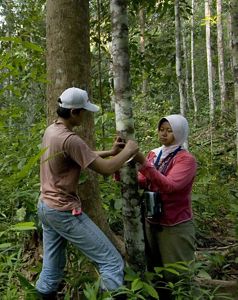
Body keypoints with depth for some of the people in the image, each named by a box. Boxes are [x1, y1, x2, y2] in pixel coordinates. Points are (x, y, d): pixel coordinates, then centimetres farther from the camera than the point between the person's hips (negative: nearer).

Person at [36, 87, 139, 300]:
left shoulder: (51, 130, 6)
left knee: (52, 266, 20)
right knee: (112, 262, -3)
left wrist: (111, 152, 10)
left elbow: (83, 155, 17)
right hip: (64, 211, -10)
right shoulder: (69, 139, -24)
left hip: (46, 206, 10)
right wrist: (128, 151, -6)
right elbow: (105, 169, -20)